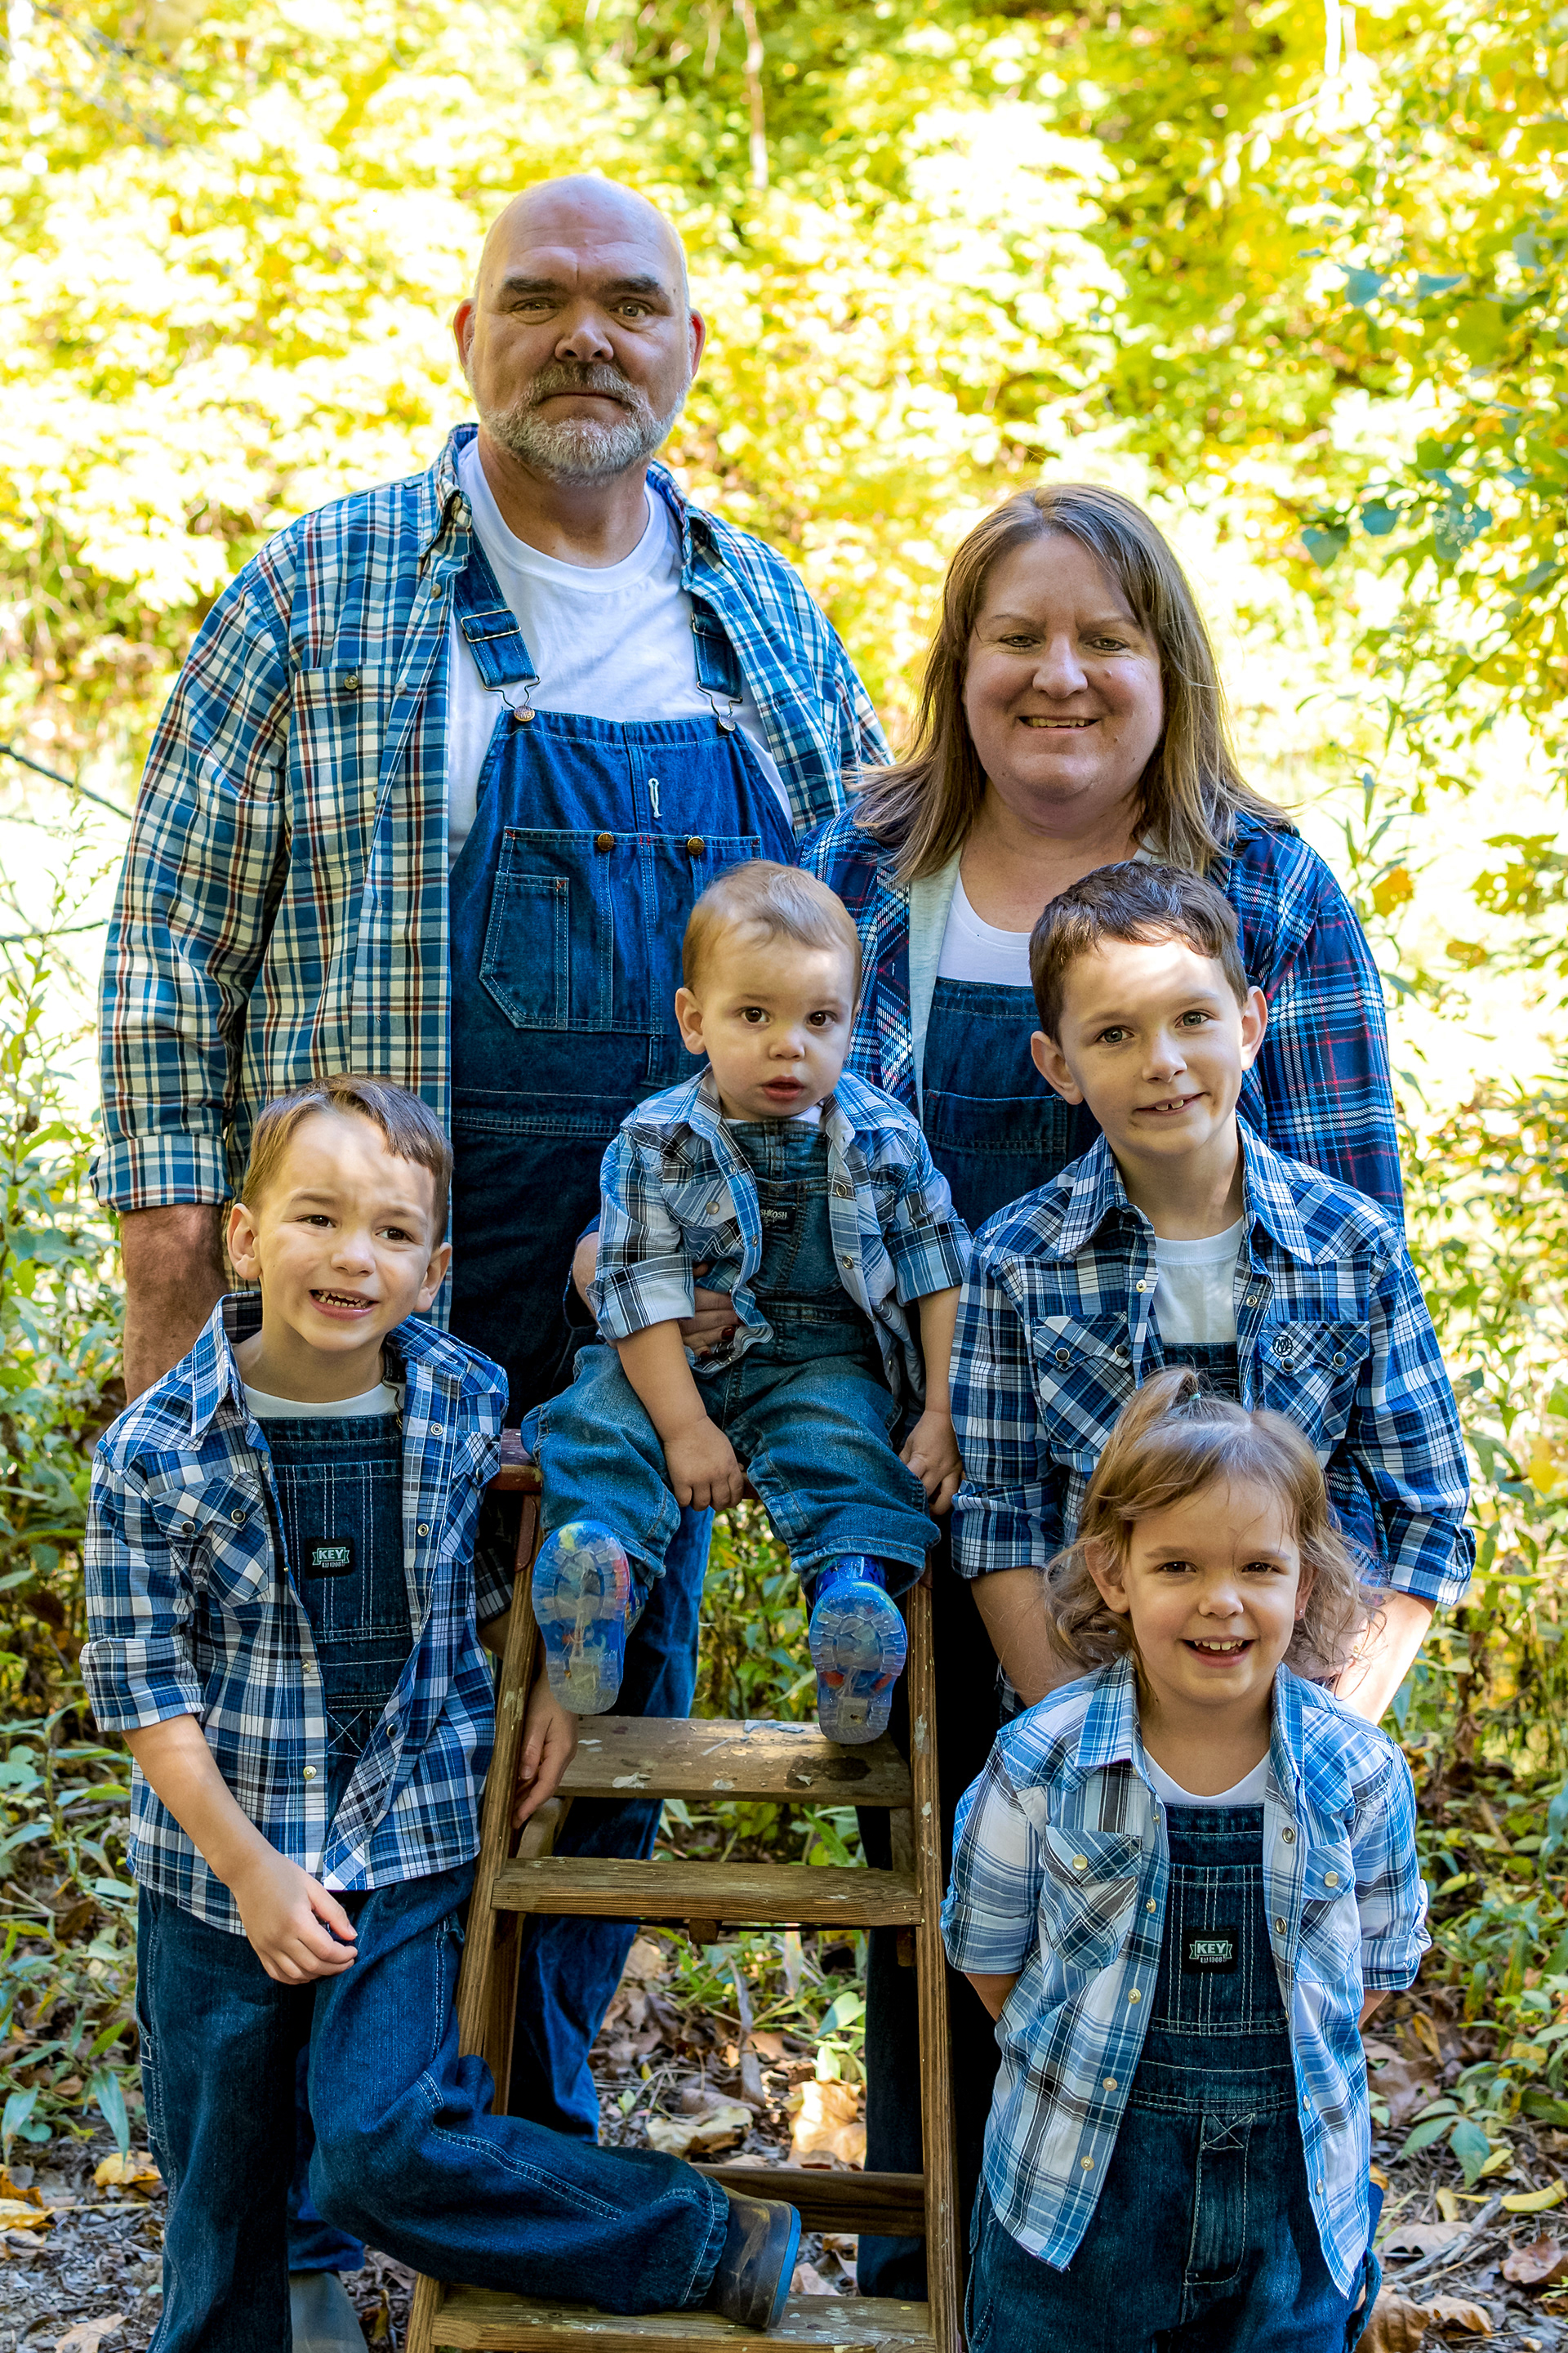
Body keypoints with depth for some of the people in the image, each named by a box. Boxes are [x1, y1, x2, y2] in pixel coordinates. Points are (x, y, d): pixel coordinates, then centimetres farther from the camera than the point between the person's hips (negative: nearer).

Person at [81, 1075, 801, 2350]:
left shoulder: (470, 1402, -7)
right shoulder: (158, 1449, -14)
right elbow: (140, 1678, -10)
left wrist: (552, 1675, -1)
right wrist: (250, 1867, -13)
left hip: (411, 1831, -1)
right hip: (216, 1859, 1)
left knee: (384, 2146, -12)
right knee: (218, 2180, 13)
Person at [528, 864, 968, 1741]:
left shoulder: (886, 1138, -1)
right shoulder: (655, 1142, -6)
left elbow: (940, 1276, 4)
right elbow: (643, 1289, -9)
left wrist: (942, 1414, -5)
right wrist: (685, 1428, -18)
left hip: (825, 1363, 0)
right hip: (680, 1358, 0)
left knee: (837, 1441, -30)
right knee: (598, 1423, -26)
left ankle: (858, 1584, -49)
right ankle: (605, 1565, -48)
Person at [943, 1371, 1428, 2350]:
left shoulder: (1362, 1774, -8)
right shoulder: (1040, 1765, -11)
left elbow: (1379, 1965, 5)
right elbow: (990, 1956, 1)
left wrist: (1267, 2070, -4)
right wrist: (1098, 2065, -2)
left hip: (1295, 2192, 1)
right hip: (1081, 2190, -1)